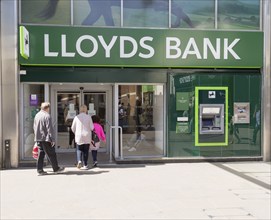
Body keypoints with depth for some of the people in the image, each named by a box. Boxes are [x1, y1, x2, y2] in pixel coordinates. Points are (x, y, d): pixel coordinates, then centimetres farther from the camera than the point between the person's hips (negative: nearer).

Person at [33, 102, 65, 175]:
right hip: (46, 138, -8)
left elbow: (34, 127, 18)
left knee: (41, 154, 11)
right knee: (51, 154, 2)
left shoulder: (37, 115, 11)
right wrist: (52, 139, -13)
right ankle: (56, 168, 10)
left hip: (38, 138, 8)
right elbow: (50, 129, -16)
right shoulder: (47, 116, -14)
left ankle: (40, 170, 11)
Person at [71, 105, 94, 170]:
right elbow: (91, 128, -6)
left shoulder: (77, 117, -5)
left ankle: (79, 161, -8)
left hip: (79, 136, 0)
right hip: (87, 137, 0)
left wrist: (76, 133, 20)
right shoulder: (89, 117, -7)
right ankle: (85, 165, 10)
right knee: (85, 151, 8)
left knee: (79, 150, 14)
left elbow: (73, 128, 1)